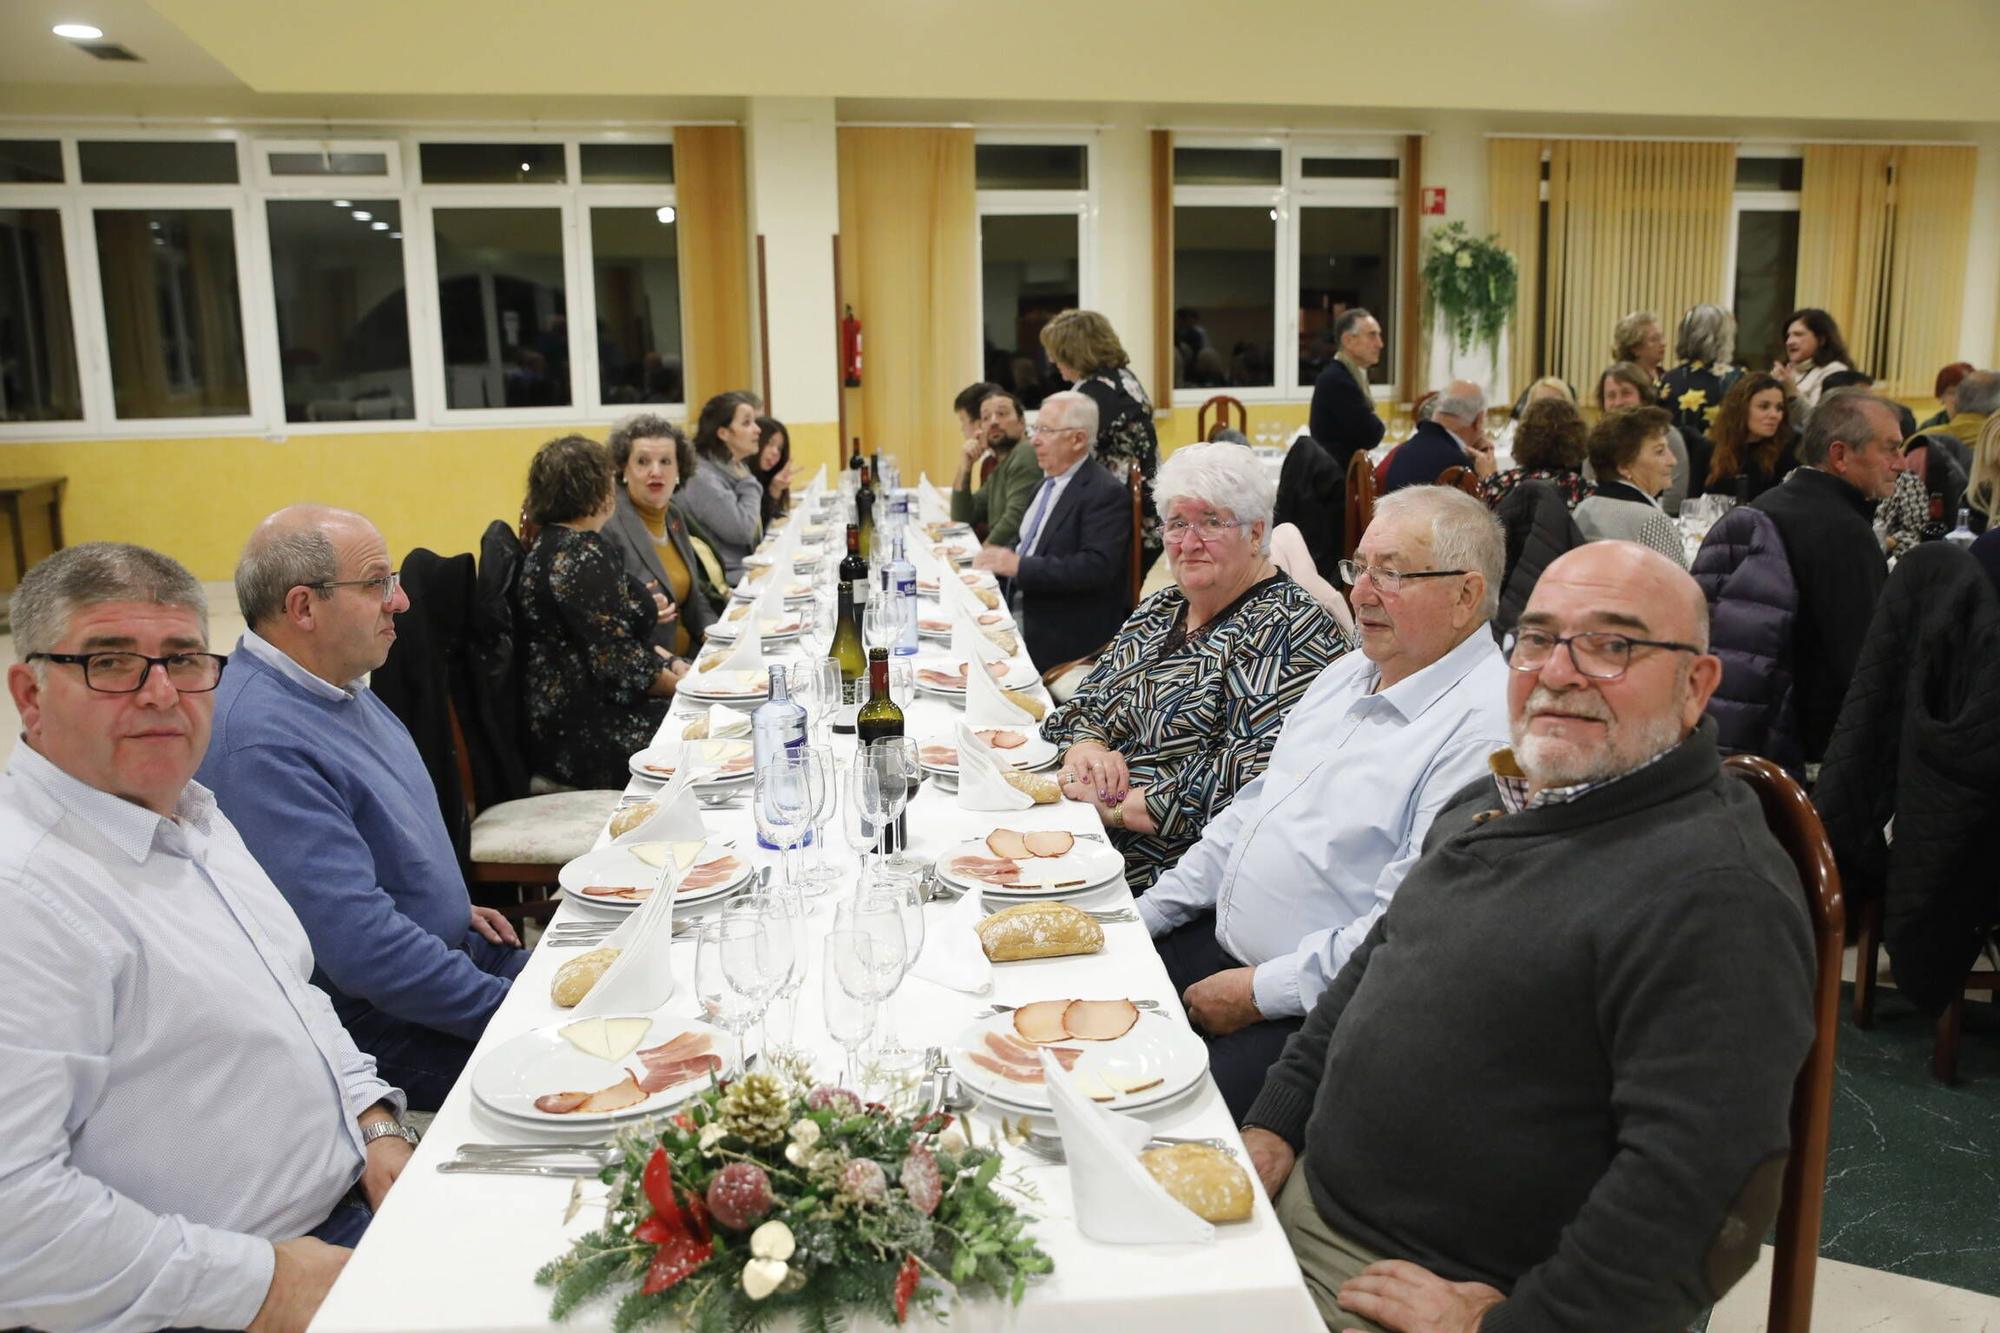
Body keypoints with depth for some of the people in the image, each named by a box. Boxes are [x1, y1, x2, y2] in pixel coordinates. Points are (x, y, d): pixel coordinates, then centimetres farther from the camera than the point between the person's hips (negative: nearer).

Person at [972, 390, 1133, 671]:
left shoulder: (1106, 493, -12)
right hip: (1019, 615, 8)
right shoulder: (1048, 484, 17)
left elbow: (1097, 566, -22)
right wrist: (997, 557, 5)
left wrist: (1020, 566, -23)